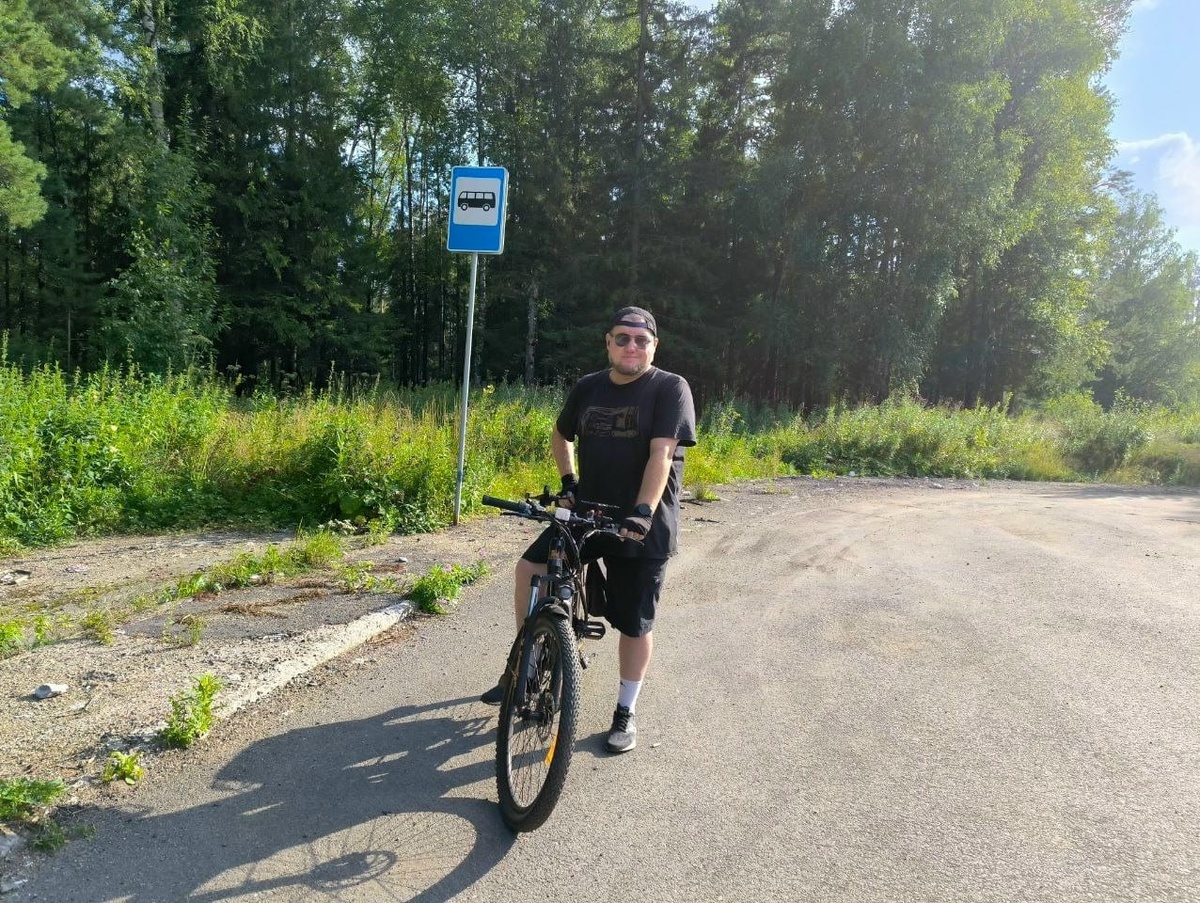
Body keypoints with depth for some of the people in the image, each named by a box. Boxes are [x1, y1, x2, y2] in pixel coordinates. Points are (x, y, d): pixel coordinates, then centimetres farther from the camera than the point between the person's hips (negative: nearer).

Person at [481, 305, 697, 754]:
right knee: (529, 567, -2)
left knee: (634, 624, 4)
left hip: (642, 526, -5)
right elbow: (561, 436, 21)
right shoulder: (588, 388, 5)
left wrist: (643, 510, -32)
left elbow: (661, 455, -21)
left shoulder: (670, 388, -10)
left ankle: (626, 713, 24)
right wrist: (568, 481, 7)